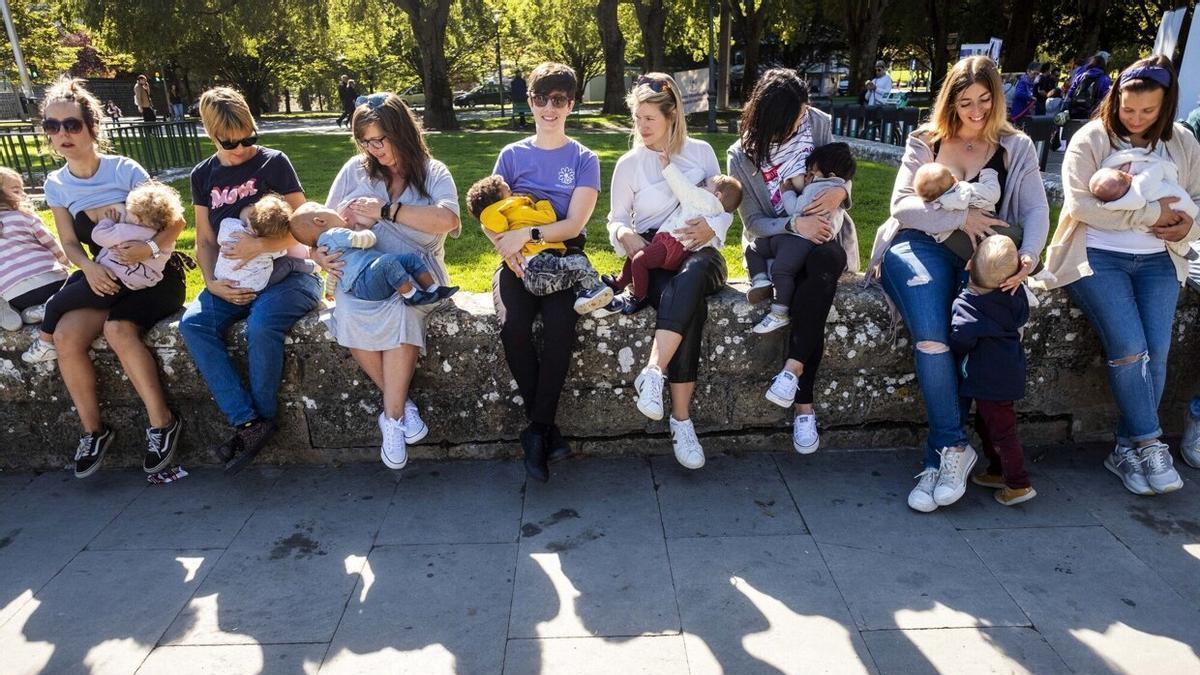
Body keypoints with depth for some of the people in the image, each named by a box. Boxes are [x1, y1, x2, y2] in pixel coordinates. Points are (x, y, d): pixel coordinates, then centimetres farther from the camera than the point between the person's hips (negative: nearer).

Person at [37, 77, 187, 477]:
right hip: (105, 276, 5)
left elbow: (175, 222, -10)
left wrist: (150, 248, -30)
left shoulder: (125, 170, -9)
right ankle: (92, 429, -4)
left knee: (117, 328, -32)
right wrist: (90, 268, -16)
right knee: (65, 336, -21)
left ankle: (162, 422, -19)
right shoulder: (57, 184, 6)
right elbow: (70, 242, 6)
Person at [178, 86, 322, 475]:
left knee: (261, 325, -34)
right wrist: (213, 283, -7)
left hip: (287, 271, -5)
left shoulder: (273, 163, -2)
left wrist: (261, 246, -24)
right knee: (193, 324, -23)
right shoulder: (204, 176, 11)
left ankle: (262, 418, -12)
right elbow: (205, 241, 11)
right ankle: (247, 422, -22)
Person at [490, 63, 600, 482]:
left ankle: (537, 431, -15)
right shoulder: (512, 156, 14)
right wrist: (507, 248, -14)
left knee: (559, 327, -32)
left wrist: (527, 234, -17)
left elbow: (574, 223, -4)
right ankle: (547, 429, -12)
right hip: (519, 262, 1)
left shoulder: (584, 160, 9)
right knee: (513, 328, -29)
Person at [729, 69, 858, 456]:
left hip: (824, 235, 2)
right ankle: (803, 405, -32)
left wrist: (839, 193, -15)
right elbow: (753, 221, -5)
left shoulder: (820, 124, 2)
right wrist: (795, 225, -25)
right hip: (774, 240, -1)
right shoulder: (742, 155, -2)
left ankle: (793, 368, -36)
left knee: (826, 261, -38)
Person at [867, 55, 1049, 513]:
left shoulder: (1015, 148, 18)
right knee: (931, 335, -32)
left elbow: (1036, 209, 5)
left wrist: (1028, 257, -16)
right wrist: (961, 218, -14)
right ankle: (954, 447, -22)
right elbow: (901, 206, 1)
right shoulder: (925, 142, 15)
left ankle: (940, 456, -20)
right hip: (921, 247, -1)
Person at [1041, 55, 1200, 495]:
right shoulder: (1092, 138, 1)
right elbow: (1081, 204, -12)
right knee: (1129, 348, -21)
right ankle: (1149, 444, -4)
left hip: (1157, 261, 4)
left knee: (1156, 351, -14)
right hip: (1097, 256, -4)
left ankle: (1127, 450, 0)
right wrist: (1151, 213, -13)